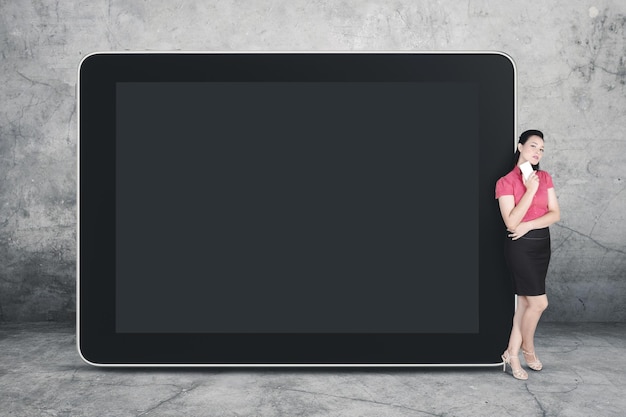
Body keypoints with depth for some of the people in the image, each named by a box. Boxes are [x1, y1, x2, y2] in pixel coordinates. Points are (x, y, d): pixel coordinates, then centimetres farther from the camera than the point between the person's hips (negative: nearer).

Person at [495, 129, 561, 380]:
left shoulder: (545, 178, 6)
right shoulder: (506, 182, -10)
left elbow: (555, 214, 1)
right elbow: (511, 223, -17)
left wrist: (529, 225, -15)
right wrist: (530, 190, -20)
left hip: (542, 244, 6)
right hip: (520, 247, -6)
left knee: (526, 301, 9)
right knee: (539, 302, -5)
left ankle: (512, 355, 20)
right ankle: (528, 350, 21)